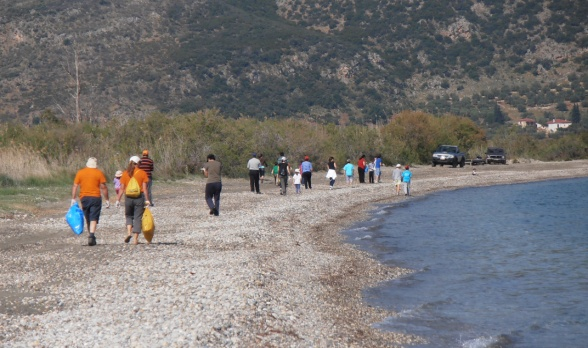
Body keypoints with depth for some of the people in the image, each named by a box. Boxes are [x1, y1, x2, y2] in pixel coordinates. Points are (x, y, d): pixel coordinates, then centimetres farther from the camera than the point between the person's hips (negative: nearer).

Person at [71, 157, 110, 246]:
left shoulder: (80, 172, 6)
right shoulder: (99, 173, -2)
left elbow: (75, 186, 2)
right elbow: (103, 187, -4)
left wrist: (73, 199, 4)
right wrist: (107, 200, 1)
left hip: (84, 198, 3)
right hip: (95, 198, -3)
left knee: (88, 219, 15)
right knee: (94, 219, -6)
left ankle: (91, 237, 21)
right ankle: (91, 236, -23)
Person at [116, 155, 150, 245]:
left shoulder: (125, 174, 3)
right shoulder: (142, 173, -2)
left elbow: (121, 188, 1)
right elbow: (145, 188, -6)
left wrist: (118, 200, 5)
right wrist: (147, 200, -3)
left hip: (128, 198, 2)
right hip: (139, 197, -2)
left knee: (128, 216, 20)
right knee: (137, 218, 4)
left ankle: (129, 232, -3)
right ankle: (135, 239, 1)